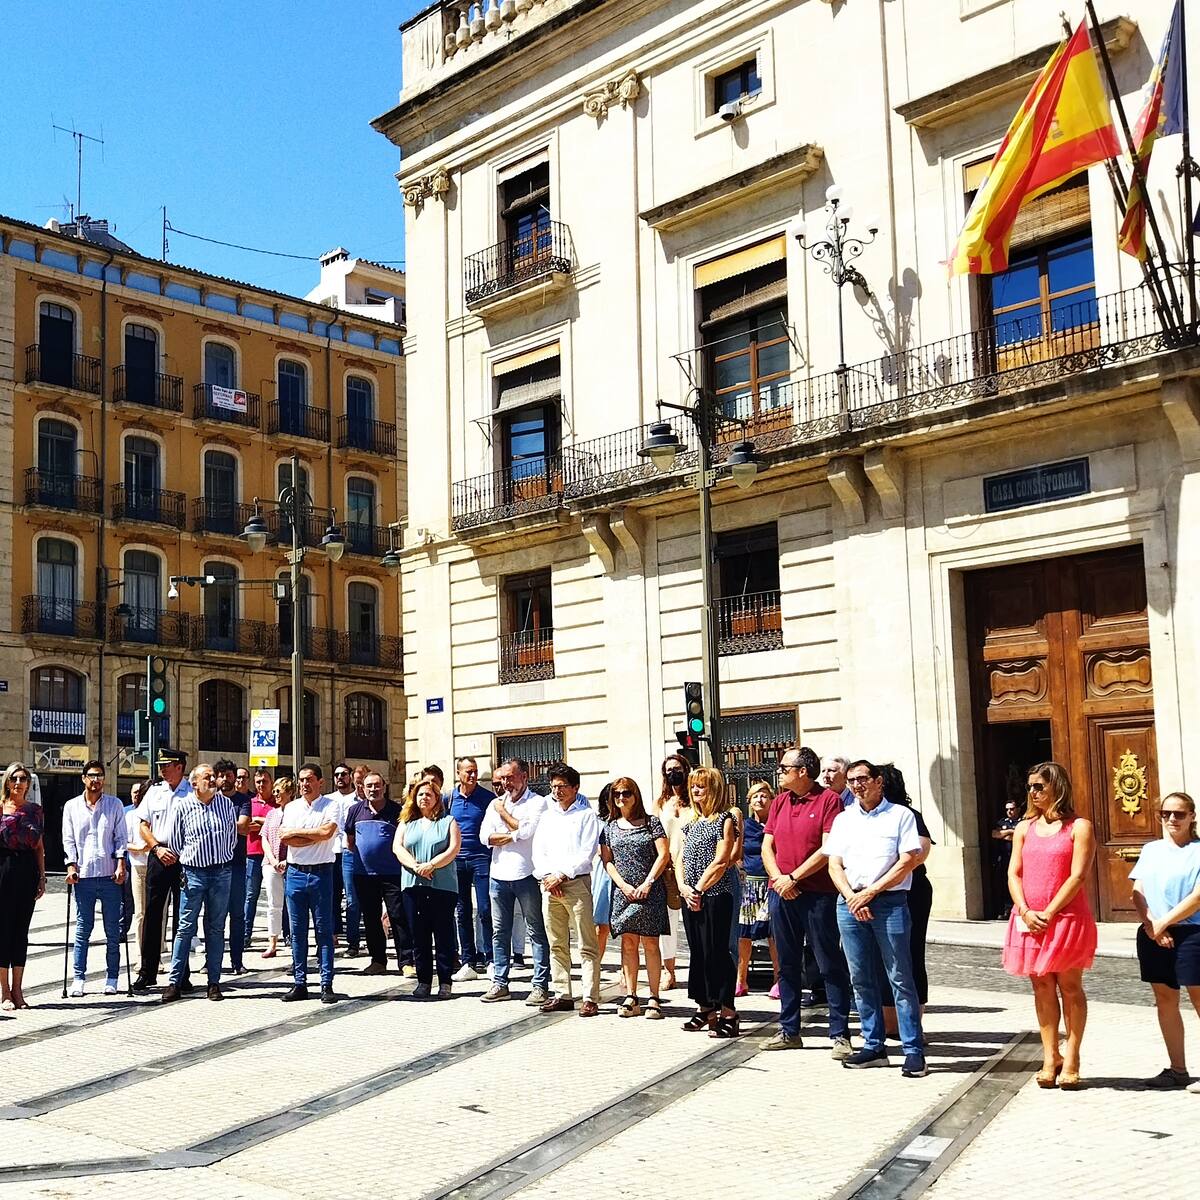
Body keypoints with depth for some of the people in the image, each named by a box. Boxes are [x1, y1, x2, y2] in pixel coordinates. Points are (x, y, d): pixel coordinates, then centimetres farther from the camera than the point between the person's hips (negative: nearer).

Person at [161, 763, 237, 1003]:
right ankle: (174, 982, 3)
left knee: (216, 928, 6)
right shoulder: (182, 807, -2)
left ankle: (214, 982, 10)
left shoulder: (227, 804, 4)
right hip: (193, 873, -2)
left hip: (221, 873, 2)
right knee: (186, 928, -1)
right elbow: (175, 840, 9)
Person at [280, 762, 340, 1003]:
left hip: (321, 873, -4)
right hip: (295, 872, 4)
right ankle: (299, 984, 12)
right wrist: (315, 837, -10)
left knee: (324, 929, -1)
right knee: (297, 931, 7)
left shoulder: (330, 806, 0)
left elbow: (327, 831, -18)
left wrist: (296, 831, -7)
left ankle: (327, 985, 1)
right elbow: (284, 838, -3)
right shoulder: (291, 807, 11)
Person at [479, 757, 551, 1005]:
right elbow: (485, 836, 3)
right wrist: (514, 835, -9)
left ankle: (540, 986, 0)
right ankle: (500, 984, 17)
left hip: (526, 874, -6)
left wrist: (504, 813, -3)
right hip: (499, 874, 6)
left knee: (537, 932, -1)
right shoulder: (495, 803, 15)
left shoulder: (537, 803, -2)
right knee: (499, 932, 10)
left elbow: (526, 831, -16)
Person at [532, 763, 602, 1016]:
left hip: (576, 882, -5)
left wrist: (561, 875, -11)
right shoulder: (547, 816, 19)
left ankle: (590, 998, -8)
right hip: (549, 884, 5)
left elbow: (586, 853, -6)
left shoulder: (587, 815, 2)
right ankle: (562, 995, 14)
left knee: (587, 945, -7)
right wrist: (547, 877, -3)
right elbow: (538, 852, 13)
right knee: (557, 945, 8)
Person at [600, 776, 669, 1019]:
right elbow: (607, 861, 8)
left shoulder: (651, 823, 3)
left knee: (650, 943, -4)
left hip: (650, 892, -3)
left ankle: (653, 999, -2)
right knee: (628, 943, 3)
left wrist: (647, 884, -10)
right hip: (623, 891, 3)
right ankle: (631, 998, 7)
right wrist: (624, 885, -5)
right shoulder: (610, 828, 11)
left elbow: (664, 855, -3)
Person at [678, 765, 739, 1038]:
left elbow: (720, 862, -13)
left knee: (716, 952, -8)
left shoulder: (725, 820, -5)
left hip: (715, 896, -8)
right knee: (698, 953, 12)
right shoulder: (693, 823, 17)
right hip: (690, 897, 8)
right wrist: (684, 887, -3)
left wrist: (699, 890, -12)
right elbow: (680, 858, 13)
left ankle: (727, 1013, -4)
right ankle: (705, 1008, 20)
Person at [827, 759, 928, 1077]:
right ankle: (874, 1046, 16)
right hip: (849, 904, 5)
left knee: (900, 979, -5)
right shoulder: (843, 819, 15)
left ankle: (914, 1051, -2)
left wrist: (870, 892, -10)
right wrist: (852, 897, -6)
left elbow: (908, 861, -5)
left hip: (889, 902, -4)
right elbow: (834, 865, 11)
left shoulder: (900, 815, 3)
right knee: (861, 979, 7)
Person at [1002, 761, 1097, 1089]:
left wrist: (1048, 914, -15)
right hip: (1030, 920, 4)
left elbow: (1077, 877, -10)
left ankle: (1071, 1059, 8)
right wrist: (1026, 912, -9)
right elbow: (1014, 873, 7)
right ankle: (1050, 1058, 11)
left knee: (1070, 987, 2)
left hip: (1066, 918, -4)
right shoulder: (1024, 828, 12)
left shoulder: (1079, 827, -3)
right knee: (1042, 987, 6)